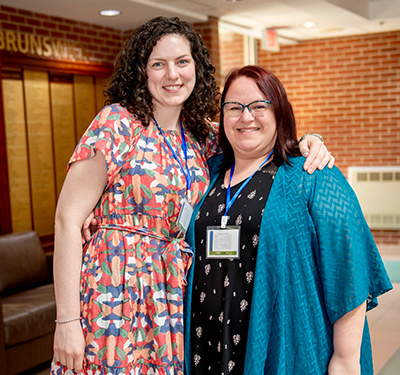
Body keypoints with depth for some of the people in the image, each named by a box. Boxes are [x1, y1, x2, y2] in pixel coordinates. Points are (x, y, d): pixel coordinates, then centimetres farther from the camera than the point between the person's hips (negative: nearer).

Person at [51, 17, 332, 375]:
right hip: (116, 293, -5)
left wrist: (308, 140, -7)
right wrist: (66, 320, -14)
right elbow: (68, 218, -11)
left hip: (177, 296, 5)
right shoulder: (117, 123, -9)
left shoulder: (203, 134, 7)